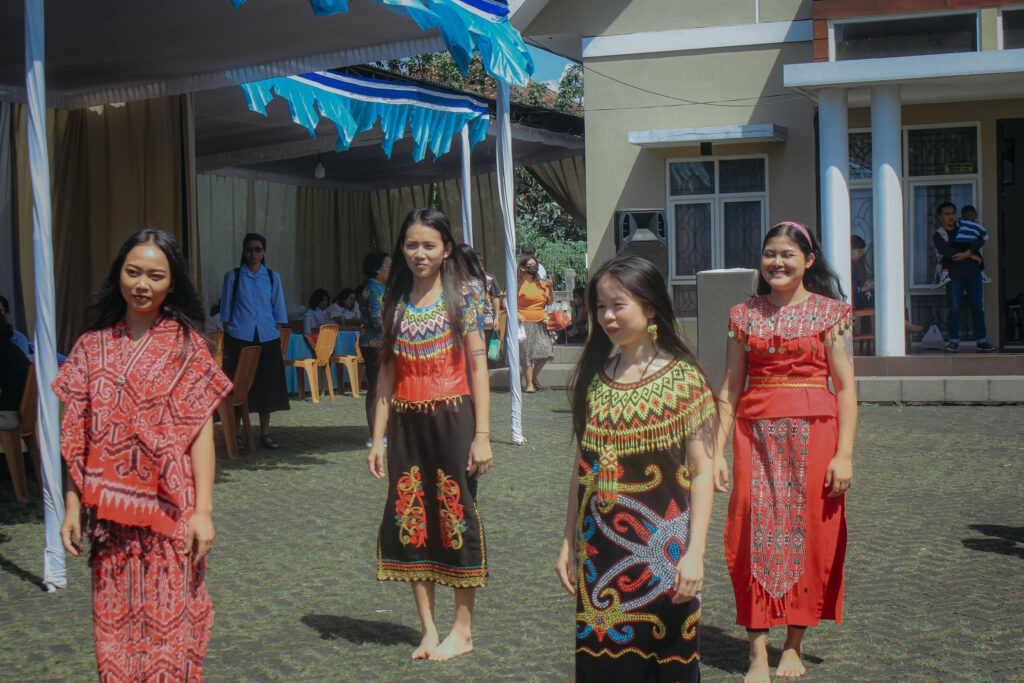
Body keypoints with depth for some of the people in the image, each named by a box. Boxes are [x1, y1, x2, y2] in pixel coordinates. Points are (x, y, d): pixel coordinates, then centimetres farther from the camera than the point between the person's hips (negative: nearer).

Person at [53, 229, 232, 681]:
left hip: (169, 509, -2)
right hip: (110, 511, 2)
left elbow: (201, 433, -2)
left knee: (169, 628, -3)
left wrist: (202, 511, -9)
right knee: (113, 626, 5)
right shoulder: (93, 345, 9)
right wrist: (73, 506, 2)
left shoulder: (186, 345, 3)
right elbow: (76, 434, 9)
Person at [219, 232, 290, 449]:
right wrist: (226, 338, 1)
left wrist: (278, 334, 5)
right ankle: (237, 433, 6)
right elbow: (226, 309, 6)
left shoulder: (272, 277, 9)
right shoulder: (233, 276, 4)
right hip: (239, 337, -2)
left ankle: (265, 433, 11)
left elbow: (278, 309, 12)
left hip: (267, 338, 2)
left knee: (268, 384, 2)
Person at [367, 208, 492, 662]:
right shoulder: (395, 302, 9)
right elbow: (387, 372, 11)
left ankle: (463, 630, 12)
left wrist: (482, 435, -10)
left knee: (457, 514, 2)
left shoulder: (463, 296, -2)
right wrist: (378, 438, 7)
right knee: (410, 518, 4)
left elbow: (478, 365, -4)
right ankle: (428, 630, 14)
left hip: (452, 419, -4)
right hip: (406, 423, 4)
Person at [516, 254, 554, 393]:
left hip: (540, 323, 5)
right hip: (524, 323, -5)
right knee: (526, 353, -4)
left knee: (545, 351, -3)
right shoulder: (517, 284, -3)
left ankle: (535, 376, 20)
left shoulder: (541, 283, 14)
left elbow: (549, 303, 18)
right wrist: (515, 314, -17)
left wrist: (549, 289, 1)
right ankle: (529, 384, 6)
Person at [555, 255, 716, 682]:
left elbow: (702, 472, -7)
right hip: (601, 548, 4)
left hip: (662, 549, -4)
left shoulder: (682, 379, -6)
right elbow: (583, 468, 13)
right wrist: (569, 543, 11)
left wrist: (694, 553, -12)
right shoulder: (594, 378, 7)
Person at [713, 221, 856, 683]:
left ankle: (793, 645, 16)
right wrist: (717, 450, 3)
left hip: (813, 432, -2)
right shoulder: (745, 315, 9)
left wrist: (844, 454, -9)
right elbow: (730, 389, 10)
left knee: (807, 532, 1)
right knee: (755, 532, -3)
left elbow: (845, 388, -1)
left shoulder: (829, 312, 2)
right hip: (755, 435, 2)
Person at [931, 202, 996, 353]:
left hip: (973, 272, 3)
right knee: (954, 308, -10)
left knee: (978, 306, -3)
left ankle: (981, 341, 0)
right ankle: (953, 341, -4)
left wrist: (967, 253, -14)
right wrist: (972, 256, -9)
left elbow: (980, 240, 4)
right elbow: (946, 251, -9)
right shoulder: (938, 236, 8)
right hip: (954, 274, -3)